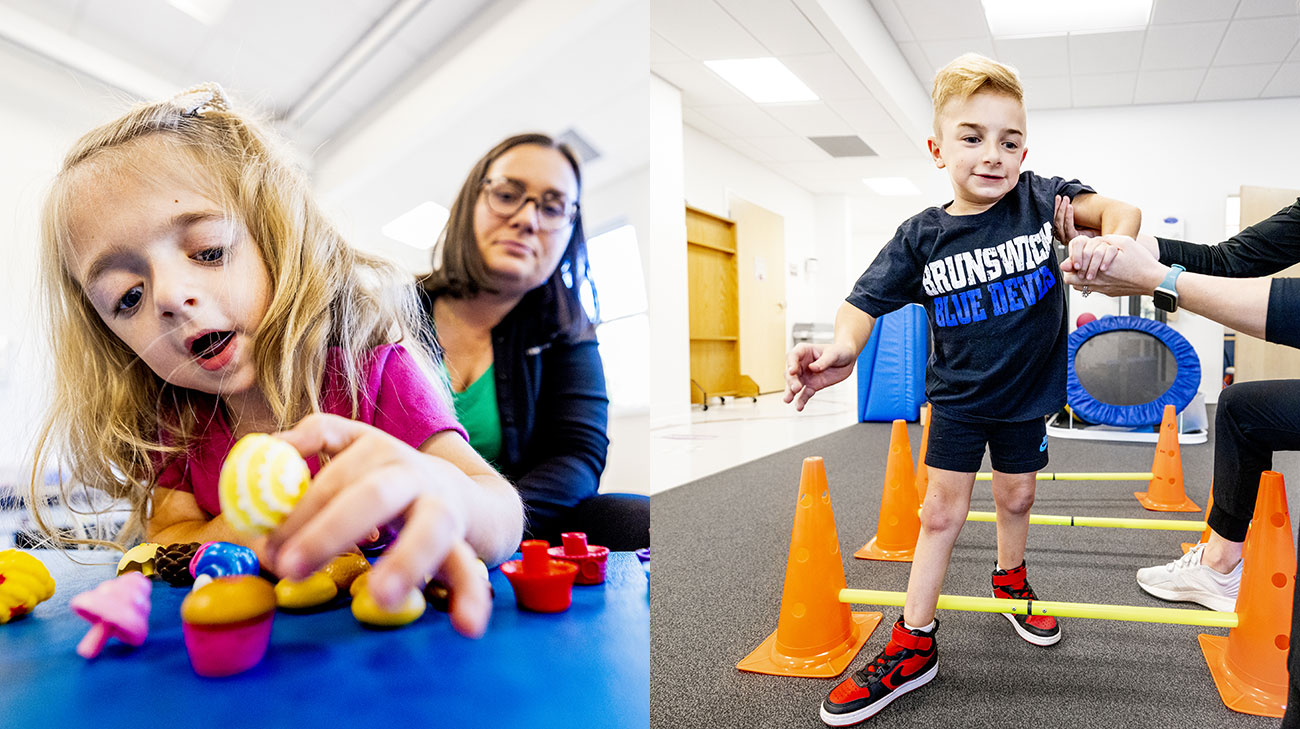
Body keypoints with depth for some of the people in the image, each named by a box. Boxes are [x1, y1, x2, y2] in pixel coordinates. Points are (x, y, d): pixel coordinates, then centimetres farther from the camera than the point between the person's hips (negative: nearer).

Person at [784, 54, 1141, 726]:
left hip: (1026, 393, 1)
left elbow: (1118, 209, -20)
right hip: (957, 397, -1)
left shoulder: (1039, 198, -12)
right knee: (941, 512, 5)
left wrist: (1112, 243, -44)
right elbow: (867, 301, -16)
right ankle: (913, 645, 15)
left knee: (1015, 499, 18)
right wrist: (842, 349, -37)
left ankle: (1010, 580, 50)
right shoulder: (922, 235, -14)